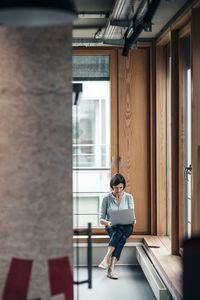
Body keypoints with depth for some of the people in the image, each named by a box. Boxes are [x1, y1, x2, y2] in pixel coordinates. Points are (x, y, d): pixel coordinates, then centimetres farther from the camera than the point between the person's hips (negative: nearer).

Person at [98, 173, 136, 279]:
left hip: (126, 227, 1)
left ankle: (109, 263, -47)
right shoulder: (107, 199, 2)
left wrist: (133, 220, -23)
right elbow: (101, 219, 2)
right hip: (112, 228, -1)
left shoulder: (129, 197, 6)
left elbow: (132, 215, 2)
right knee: (121, 236, -37)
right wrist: (107, 223, -21)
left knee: (121, 232, -37)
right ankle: (111, 269, -46)